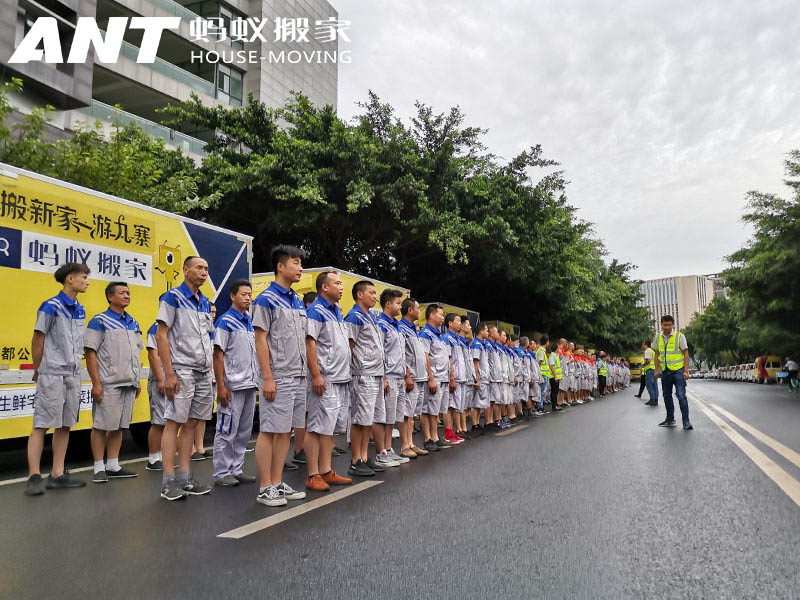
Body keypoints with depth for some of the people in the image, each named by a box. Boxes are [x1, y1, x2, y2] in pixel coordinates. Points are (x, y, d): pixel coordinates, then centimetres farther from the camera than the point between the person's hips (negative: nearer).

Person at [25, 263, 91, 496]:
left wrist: (75, 366, 13)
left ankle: (57, 475, 14)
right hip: (52, 375, -7)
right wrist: (39, 370, 1)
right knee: (42, 424, -4)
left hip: (73, 375, 7)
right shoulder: (51, 307, -8)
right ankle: (34, 477, 1)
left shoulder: (80, 310, 12)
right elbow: (37, 340, -5)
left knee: (65, 425, 8)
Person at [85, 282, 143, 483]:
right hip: (109, 384, -7)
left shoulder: (133, 323, 15)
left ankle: (113, 466, 20)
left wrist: (137, 381, 17)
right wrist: (96, 383, -16)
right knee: (101, 426, 0)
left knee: (119, 426, 11)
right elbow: (90, 352, -10)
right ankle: (99, 468, 9)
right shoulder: (100, 321, -5)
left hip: (129, 384, 7)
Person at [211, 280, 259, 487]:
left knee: (244, 431, 12)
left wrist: (257, 382, 14)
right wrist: (221, 386, -17)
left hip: (250, 385, 8)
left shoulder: (250, 322, 14)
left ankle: (237, 470, 22)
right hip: (233, 385, -8)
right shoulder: (225, 321, -8)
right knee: (226, 431, 0)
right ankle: (221, 473, 10)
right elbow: (218, 355, -12)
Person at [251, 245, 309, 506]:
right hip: (278, 378, -8)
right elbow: (261, 340, -12)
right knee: (269, 430, -1)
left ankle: (277, 483, 21)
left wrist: (307, 372, 15)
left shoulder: (298, 301, 15)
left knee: (285, 431, 12)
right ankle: (265, 488, 8)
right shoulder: (266, 299, -8)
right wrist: (267, 378, -17)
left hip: (298, 376, 8)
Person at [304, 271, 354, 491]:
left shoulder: (337, 311, 18)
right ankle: (313, 476, 1)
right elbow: (309, 343, -17)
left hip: (340, 379, 9)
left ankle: (326, 472, 20)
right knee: (317, 427, -5)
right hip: (325, 381, -9)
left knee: (330, 427, 13)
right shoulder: (316, 311, -9)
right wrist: (316, 376, -22)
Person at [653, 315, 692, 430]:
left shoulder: (679, 336, -5)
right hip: (665, 371, 5)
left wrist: (686, 371, -11)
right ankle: (670, 419, 27)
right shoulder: (658, 338, 7)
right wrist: (657, 370, 10)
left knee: (681, 396, -10)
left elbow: (686, 354, -5)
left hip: (678, 370, -5)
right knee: (667, 396, 13)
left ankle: (686, 422, -5)